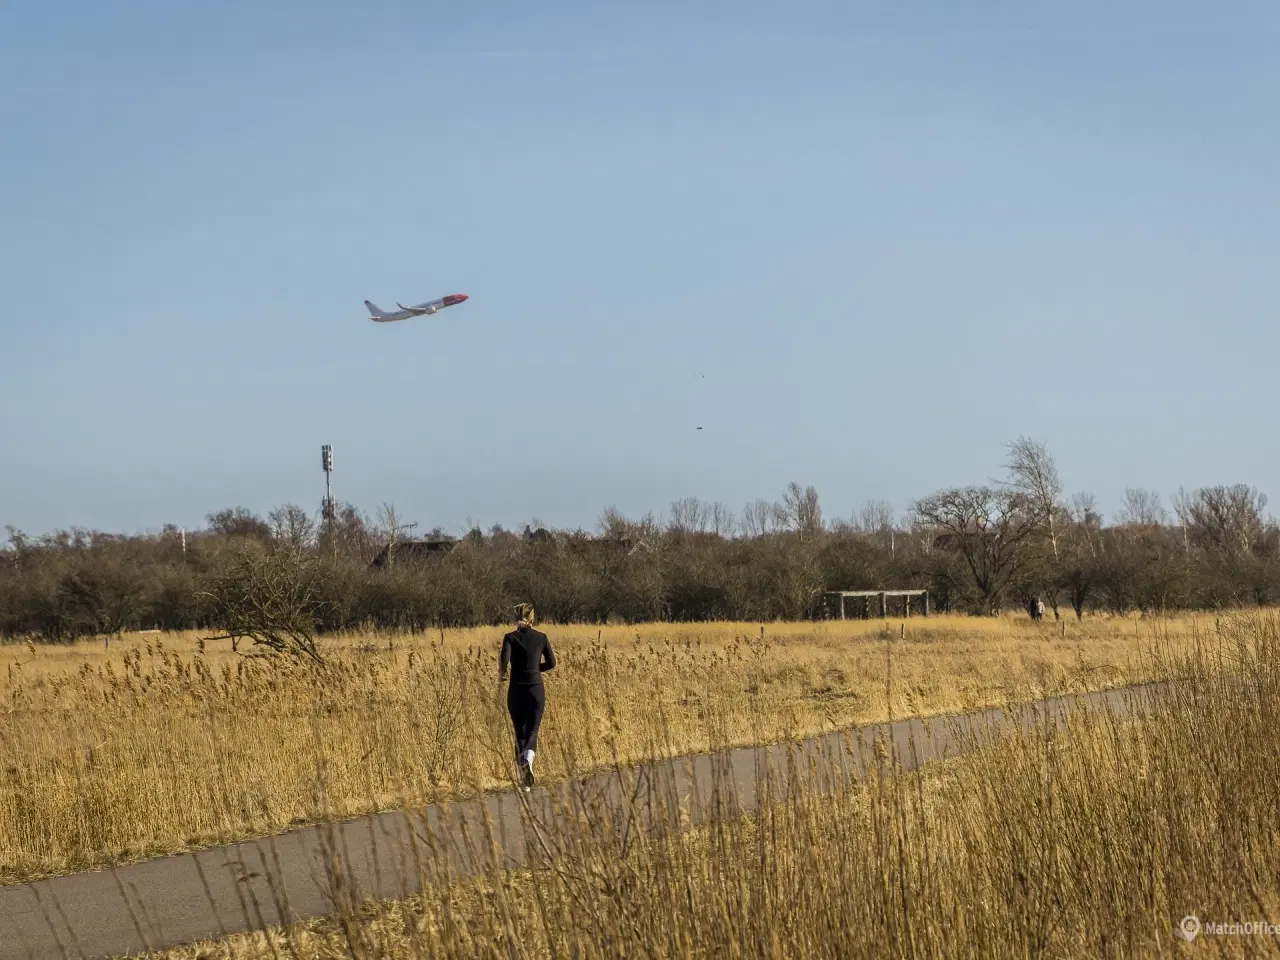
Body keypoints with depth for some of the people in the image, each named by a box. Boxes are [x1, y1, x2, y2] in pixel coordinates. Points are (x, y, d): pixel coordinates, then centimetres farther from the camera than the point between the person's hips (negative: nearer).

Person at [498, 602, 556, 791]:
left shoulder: (510, 638, -2)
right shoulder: (541, 637, 2)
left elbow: (504, 659, -17)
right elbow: (551, 663, 7)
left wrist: (501, 674, 1)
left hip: (516, 690, 0)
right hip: (536, 689, 0)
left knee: (520, 733, 13)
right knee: (532, 732, 1)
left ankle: (524, 781, 13)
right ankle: (527, 759, -33)